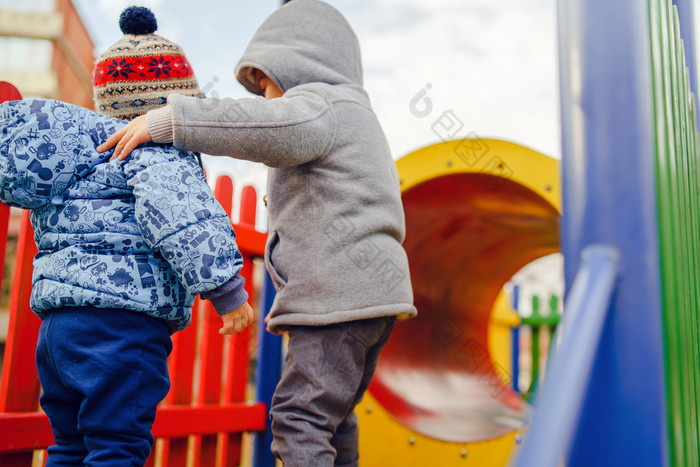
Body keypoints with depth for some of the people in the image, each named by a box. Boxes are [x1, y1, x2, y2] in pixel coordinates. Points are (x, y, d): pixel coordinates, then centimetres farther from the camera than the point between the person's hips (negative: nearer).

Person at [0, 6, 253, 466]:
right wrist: (225, 286, -21)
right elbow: (180, 211, -21)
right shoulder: (157, 149, -5)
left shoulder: (83, 144, 25)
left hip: (58, 320, 9)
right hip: (121, 322, -9)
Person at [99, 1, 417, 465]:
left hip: (341, 293, -11)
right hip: (369, 291, 11)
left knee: (299, 414, -12)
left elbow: (275, 128, -29)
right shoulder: (352, 116, 29)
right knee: (330, 414, 17)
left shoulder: (323, 104, -5)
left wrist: (165, 120, -27)